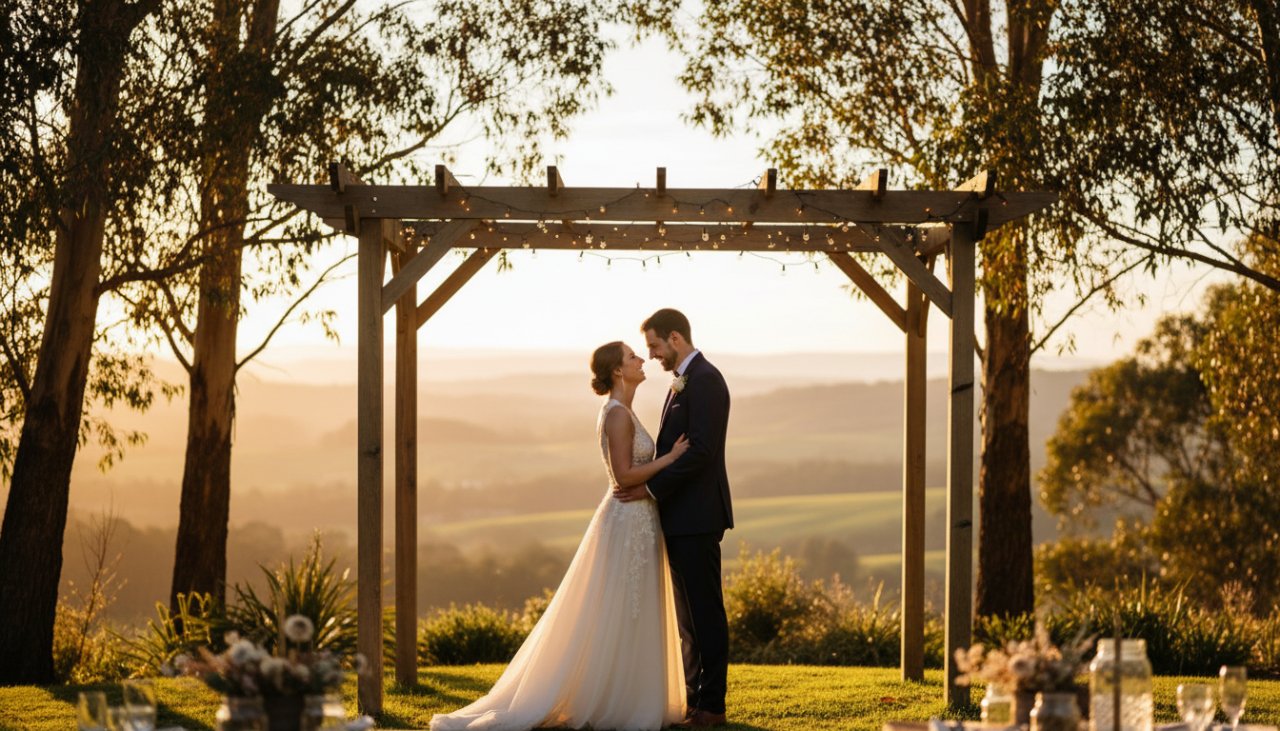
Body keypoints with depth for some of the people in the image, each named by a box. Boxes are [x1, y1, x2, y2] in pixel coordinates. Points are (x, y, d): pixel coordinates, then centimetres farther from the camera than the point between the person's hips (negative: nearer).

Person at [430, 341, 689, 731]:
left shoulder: (619, 412, 14)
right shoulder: (618, 414, -16)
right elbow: (624, 475, -21)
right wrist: (670, 458, -17)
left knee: (625, 620, 12)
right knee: (618, 619, -4)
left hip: (636, 524, 10)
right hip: (629, 524, -10)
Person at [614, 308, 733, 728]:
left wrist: (651, 488, -18)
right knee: (688, 614, 13)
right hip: (681, 519, 10)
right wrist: (648, 487, 9)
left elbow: (700, 451, -22)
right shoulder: (684, 382, 17)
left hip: (697, 518, -10)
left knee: (705, 611, -5)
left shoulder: (704, 380, -14)